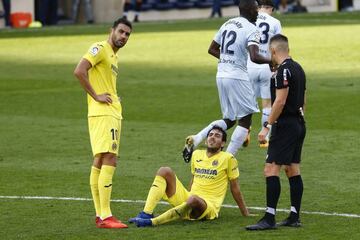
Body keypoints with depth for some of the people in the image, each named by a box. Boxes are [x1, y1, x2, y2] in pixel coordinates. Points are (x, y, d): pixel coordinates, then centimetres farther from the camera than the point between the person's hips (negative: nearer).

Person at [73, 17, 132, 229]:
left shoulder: (113, 56, 20)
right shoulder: (100, 49, -9)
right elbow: (79, 71, -22)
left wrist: (113, 97, 13)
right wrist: (96, 96, -18)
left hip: (113, 114, 10)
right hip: (103, 113, -10)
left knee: (100, 160, 11)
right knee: (109, 160, -16)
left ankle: (100, 214, 15)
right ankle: (105, 217, -20)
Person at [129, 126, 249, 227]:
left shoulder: (228, 159, -1)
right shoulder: (197, 154, 15)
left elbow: (235, 188, 3)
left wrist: (245, 213, 7)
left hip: (209, 207, -6)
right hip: (188, 199, 6)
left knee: (194, 200, -41)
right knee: (165, 171, -9)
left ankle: (152, 221, -43)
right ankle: (146, 213, -26)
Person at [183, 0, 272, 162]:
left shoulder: (227, 24, 13)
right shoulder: (251, 30, -11)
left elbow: (212, 49, 19)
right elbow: (254, 57, -24)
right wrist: (271, 61, -9)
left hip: (221, 75, 8)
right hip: (237, 77, -8)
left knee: (229, 120, 18)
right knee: (245, 120, 3)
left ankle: (195, 140, 2)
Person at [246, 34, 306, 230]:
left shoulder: (283, 70, -15)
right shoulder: (297, 68, 14)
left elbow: (280, 101, -20)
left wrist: (267, 126, -18)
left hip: (285, 126, -10)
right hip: (298, 124, 10)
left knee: (271, 169, -11)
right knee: (293, 170, 11)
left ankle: (269, 218, -15)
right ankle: (294, 217, 12)